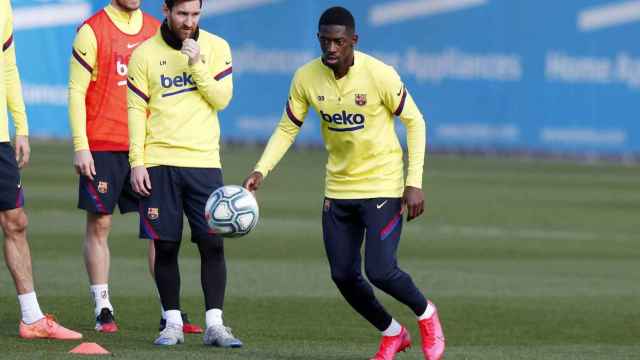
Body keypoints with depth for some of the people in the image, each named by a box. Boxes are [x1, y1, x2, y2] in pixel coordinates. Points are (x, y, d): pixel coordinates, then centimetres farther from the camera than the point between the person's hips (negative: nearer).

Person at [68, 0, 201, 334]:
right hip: (102, 146, -4)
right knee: (99, 225, 1)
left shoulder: (155, 30, 11)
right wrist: (80, 147, -11)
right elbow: (77, 91, -5)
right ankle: (103, 310, 6)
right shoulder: (92, 31, -3)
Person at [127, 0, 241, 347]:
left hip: (204, 161, 1)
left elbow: (221, 98, -2)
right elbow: (136, 110, 1)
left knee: (213, 244, -6)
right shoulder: (144, 54, 2)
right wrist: (136, 163, -5)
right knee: (165, 246, 0)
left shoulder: (216, 47, 5)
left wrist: (196, 65, -13)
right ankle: (172, 324, 8)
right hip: (159, 162, -1)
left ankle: (214, 324, -2)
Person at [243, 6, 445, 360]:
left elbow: (415, 122, -9)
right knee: (343, 276, 3)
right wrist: (261, 170, -10)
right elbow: (287, 128, 5)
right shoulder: (306, 78, -7)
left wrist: (414, 183, -14)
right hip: (337, 191, 5)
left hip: (382, 188, -5)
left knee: (380, 271, -15)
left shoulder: (379, 75, -18)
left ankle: (426, 315, 15)